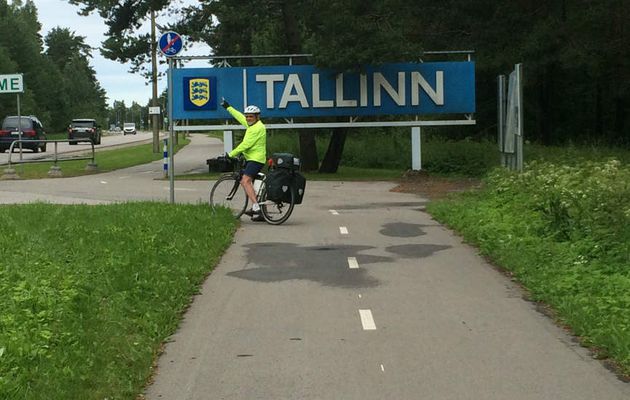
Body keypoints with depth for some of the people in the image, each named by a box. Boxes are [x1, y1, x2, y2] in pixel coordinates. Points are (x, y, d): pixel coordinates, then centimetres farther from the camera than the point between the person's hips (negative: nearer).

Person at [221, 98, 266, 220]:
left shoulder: (258, 128, -16)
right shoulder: (251, 124, 13)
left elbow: (245, 144, -19)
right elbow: (239, 116, 30)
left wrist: (231, 154, -14)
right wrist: (228, 107, 38)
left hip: (256, 159, -11)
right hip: (250, 159, 11)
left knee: (246, 180, -23)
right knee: (244, 181, 17)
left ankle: (256, 206, -31)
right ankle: (255, 209, 19)